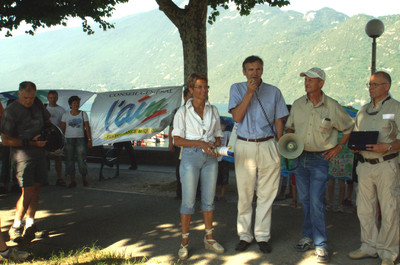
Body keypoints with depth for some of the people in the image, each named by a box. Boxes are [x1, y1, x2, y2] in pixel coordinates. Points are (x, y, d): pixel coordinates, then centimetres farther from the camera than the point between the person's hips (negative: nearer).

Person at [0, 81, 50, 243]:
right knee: (28, 191, -11)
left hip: (39, 152, 6)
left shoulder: (37, 104, 8)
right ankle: (16, 226, 6)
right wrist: (29, 143, -18)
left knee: (36, 188, 6)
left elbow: (47, 121, 27)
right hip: (22, 155, -6)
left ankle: (30, 224, 16)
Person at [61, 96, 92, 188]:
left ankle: (84, 178, 11)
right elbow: (62, 128, 8)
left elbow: (87, 128, 4)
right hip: (68, 139, 1)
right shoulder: (66, 115, 7)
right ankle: (72, 180, 8)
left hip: (80, 139, -1)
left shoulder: (83, 114, 6)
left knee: (81, 159, -4)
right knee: (69, 159, 0)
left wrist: (89, 140, -1)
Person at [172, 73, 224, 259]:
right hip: (190, 156, -3)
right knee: (188, 201, -1)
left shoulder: (213, 110, 10)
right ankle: (184, 242, 10)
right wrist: (200, 143, -19)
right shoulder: (183, 112, -2)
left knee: (209, 199, 9)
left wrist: (216, 146, -8)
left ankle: (209, 238, 23)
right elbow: (177, 140, -7)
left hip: (210, 158, 4)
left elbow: (218, 136, 15)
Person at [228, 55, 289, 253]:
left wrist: (280, 148, 5)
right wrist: (249, 92, -12)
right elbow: (237, 117, -7)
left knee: (266, 194, 3)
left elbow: (278, 121, 11)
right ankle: (244, 236, 14)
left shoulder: (274, 92, 8)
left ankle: (262, 236, 14)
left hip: (267, 146, 1)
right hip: (244, 146, -1)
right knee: (244, 194, 3)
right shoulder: (237, 89, 5)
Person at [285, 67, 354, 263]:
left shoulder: (332, 107, -6)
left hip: (319, 159, -4)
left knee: (316, 202, -9)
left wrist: (339, 147, -2)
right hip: (299, 157, 4)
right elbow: (289, 127, 18)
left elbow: (349, 128, 6)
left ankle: (320, 245, 0)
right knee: (304, 200, 11)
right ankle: (308, 237, 25)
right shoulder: (298, 104, 3)